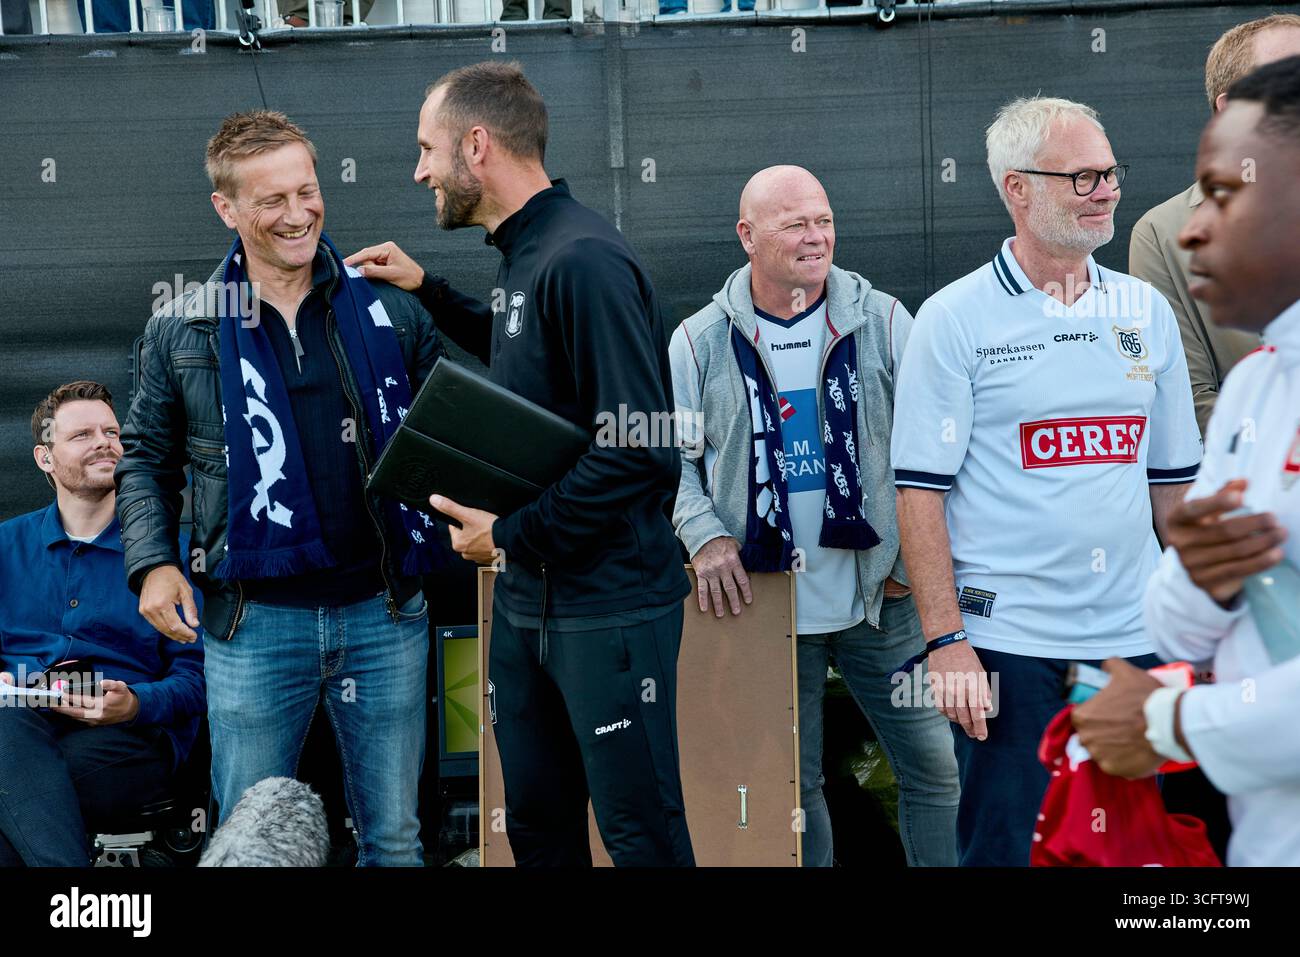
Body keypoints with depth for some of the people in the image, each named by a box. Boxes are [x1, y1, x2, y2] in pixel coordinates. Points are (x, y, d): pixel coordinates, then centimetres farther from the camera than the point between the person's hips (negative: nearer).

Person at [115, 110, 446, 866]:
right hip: (255, 625, 0)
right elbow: (146, 459, 13)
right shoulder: (182, 331, 3)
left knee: (394, 839, 11)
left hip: (384, 613, 1)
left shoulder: (389, 308, 2)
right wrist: (153, 563, -1)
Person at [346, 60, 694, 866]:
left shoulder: (584, 260, -20)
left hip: (607, 603, -9)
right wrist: (429, 291, 21)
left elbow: (638, 452, -24)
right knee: (537, 821, 16)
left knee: (640, 829, 1)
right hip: (527, 595, 9)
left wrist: (510, 534, -15)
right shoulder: (526, 252, 10)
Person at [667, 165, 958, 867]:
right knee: (789, 785, 11)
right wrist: (705, 537, -10)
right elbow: (671, 459, 6)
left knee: (935, 765, 2)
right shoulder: (700, 343, 1)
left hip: (880, 599, 0)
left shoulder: (883, 321, 0)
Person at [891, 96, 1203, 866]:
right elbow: (921, 490, -8)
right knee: (1004, 848, 3)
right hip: (1008, 648, -4)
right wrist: (946, 643, -13)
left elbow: (1175, 481, 14)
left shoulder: (1146, 311, 9)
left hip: (1134, 640, 5)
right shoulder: (956, 319, -5)